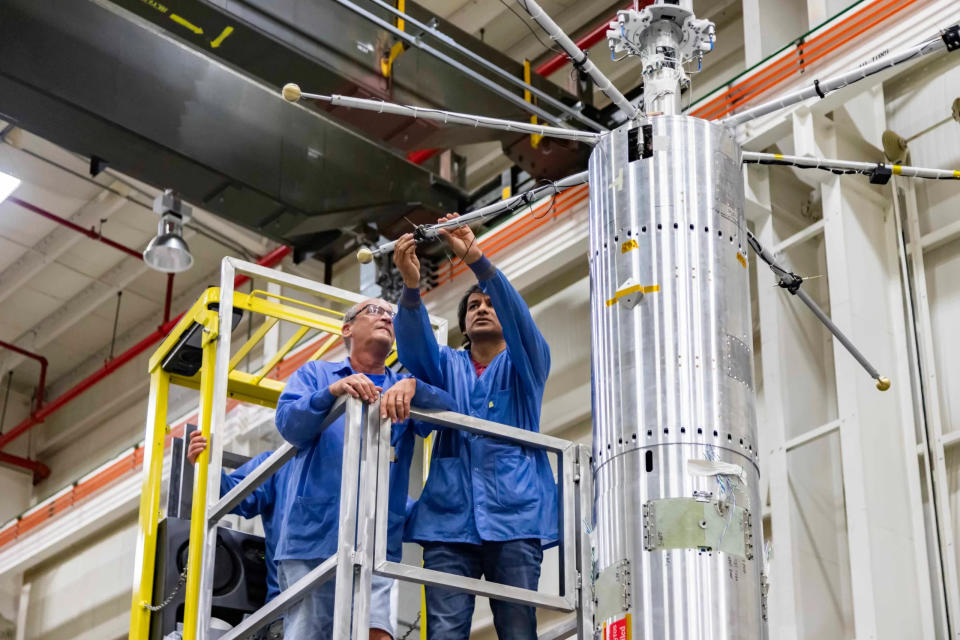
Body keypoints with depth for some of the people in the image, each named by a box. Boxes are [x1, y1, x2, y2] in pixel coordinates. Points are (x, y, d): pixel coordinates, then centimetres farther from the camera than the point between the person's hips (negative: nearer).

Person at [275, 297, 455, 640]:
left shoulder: (403, 389, 20)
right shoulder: (314, 374, 18)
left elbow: (447, 407, 0)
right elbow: (288, 423, -1)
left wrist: (413, 387, -22)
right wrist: (331, 392, -19)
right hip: (313, 533, 0)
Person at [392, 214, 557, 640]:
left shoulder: (525, 364, 18)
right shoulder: (447, 366, 24)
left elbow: (519, 318, -3)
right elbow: (414, 345, 2)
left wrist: (476, 259, -18)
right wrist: (411, 286, -19)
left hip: (515, 514, -1)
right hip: (450, 518, 1)